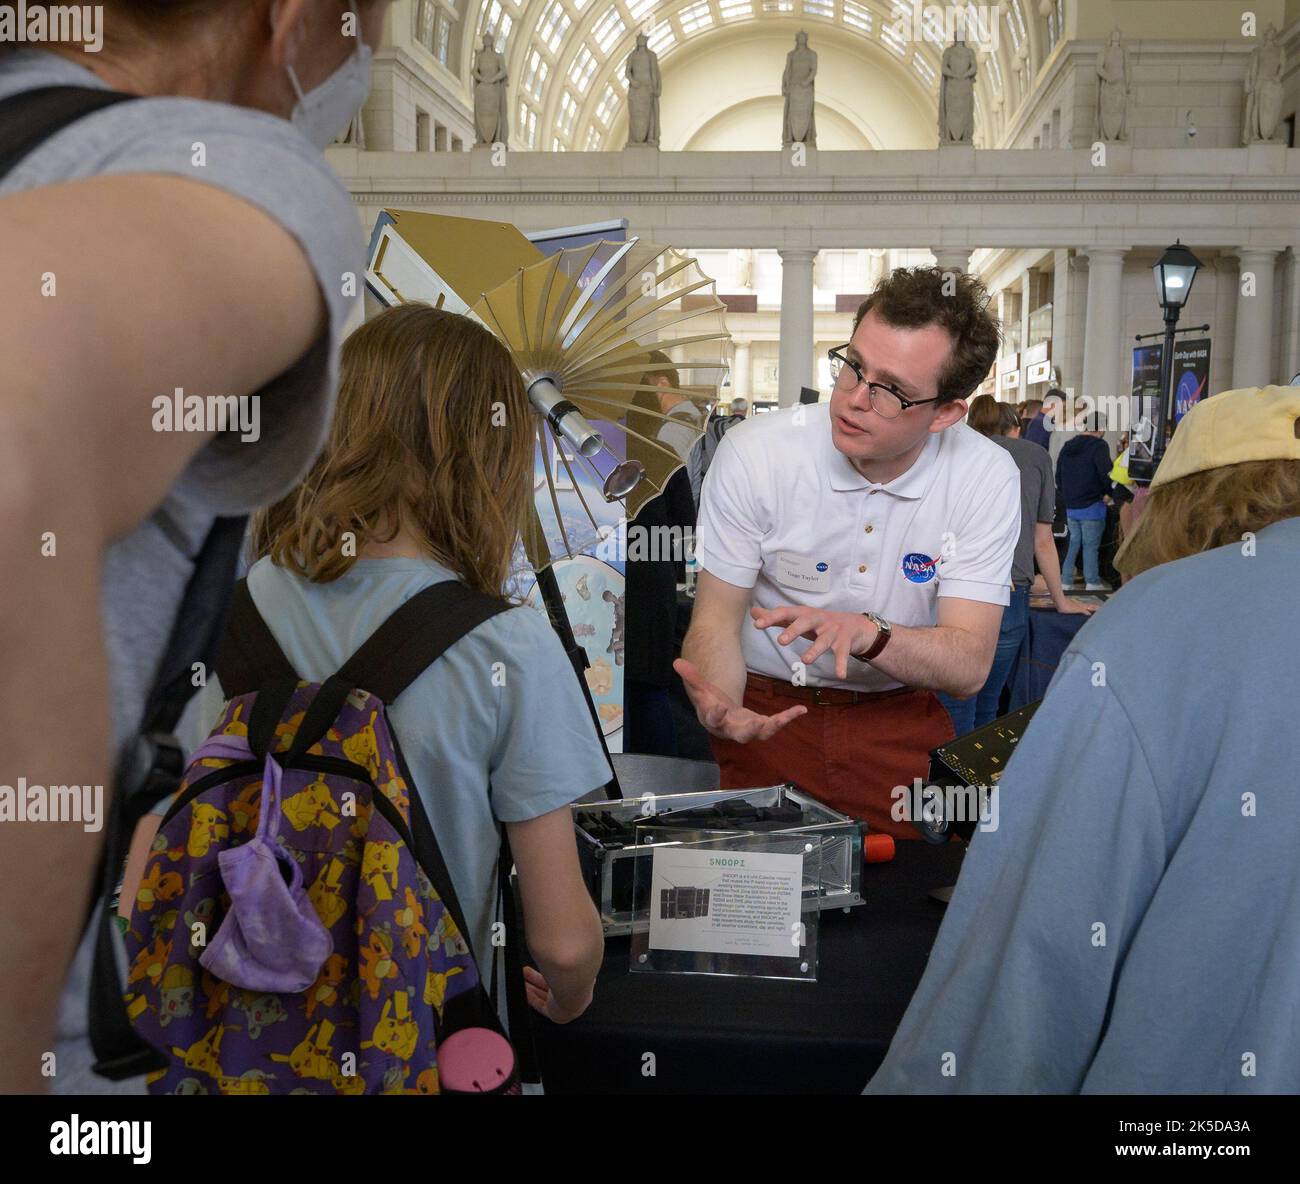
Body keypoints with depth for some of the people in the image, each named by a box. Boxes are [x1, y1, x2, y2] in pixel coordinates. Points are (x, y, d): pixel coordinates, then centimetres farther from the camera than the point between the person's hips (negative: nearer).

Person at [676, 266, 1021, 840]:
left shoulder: (987, 476, -10)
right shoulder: (754, 452, -13)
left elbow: (969, 664, -13)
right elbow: (717, 619, -9)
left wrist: (868, 633, -33)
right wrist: (719, 706, -31)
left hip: (900, 721, 2)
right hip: (765, 714, -1)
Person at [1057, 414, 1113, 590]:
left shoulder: (1068, 446, 11)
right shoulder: (1098, 445, -11)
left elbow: (1058, 476, 16)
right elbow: (1106, 473, -21)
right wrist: (1107, 493, -7)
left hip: (1071, 506, 6)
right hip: (1091, 505, -6)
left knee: (1074, 542, 14)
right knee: (1091, 544, 0)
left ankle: (1066, 580, 14)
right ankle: (1092, 582, 3)